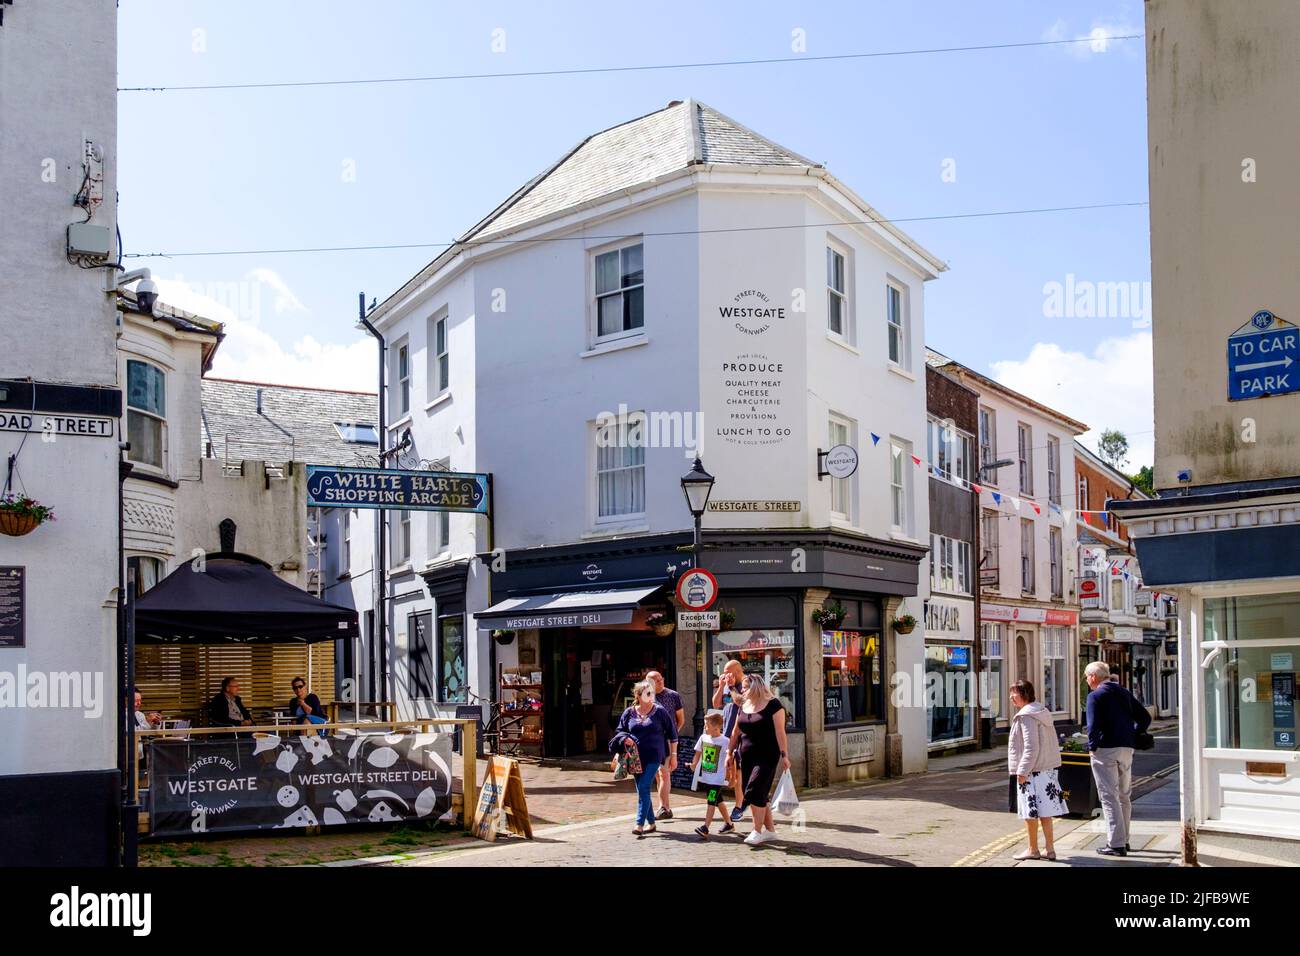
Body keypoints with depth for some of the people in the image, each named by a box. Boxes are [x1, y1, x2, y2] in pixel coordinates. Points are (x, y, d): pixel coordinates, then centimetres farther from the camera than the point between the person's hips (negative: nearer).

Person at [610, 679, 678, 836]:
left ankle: (640, 824, -13)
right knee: (642, 791, 10)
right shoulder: (629, 713, 5)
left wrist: (673, 755, 3)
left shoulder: (659, 711, -1)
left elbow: (672, 733, 4)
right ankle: (651, 822, 22)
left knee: (644, 788, -14)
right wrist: (624, 740, -9)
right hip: (636, 757, 4)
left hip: (653, 757, -4)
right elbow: (620, 733, 14)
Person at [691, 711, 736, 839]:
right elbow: (698, 753, 14)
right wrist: (694, 764, -2)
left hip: (717, 778, -7)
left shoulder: (724, 741, -13)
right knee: (718, 801, 19)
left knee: (711, 802, -14)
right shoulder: (703, 738, 4)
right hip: (705, 776, 7)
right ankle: (729, 824, 35)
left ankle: (705, 829, -20)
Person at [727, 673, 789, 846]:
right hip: (746, 757, 7)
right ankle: (769, 829, 18)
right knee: (759, 795, 8)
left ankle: (758, 831, -6)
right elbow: (736, 732, 17)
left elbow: (780, 731, -11)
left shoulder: (772, 705, -7)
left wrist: (783, 755, -15)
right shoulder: (744, 706, 12)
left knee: (755, 792, -14)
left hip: (766, 757, -7)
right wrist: (730, 753, 16)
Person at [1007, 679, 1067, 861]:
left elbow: (1031, 747, -21)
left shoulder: (1026, 716, -15)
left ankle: (1033, 849, 10)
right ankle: (1050, 849, 13)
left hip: (1032, 771, -9)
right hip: (1048, 770, 9)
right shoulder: (1042, 713, 14)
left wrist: (1022, 771, -17)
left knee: (1031, 812, 1)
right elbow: (1052, 743, 17)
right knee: (1044, 811, 11)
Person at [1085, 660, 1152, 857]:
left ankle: (1116, 844, -6)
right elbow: (1145, 718, 14)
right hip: (1126, 749, 7)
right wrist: (1134, 738, 14)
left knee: (1109, 797, -4)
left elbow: (1093, 725, -19)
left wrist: (1092, 745, -7)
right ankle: (1123, 840, 25)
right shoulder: (1124, 693, 14)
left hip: (1105, 750, -7)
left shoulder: (1096, 695, -8)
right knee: (1124, 796, 17)